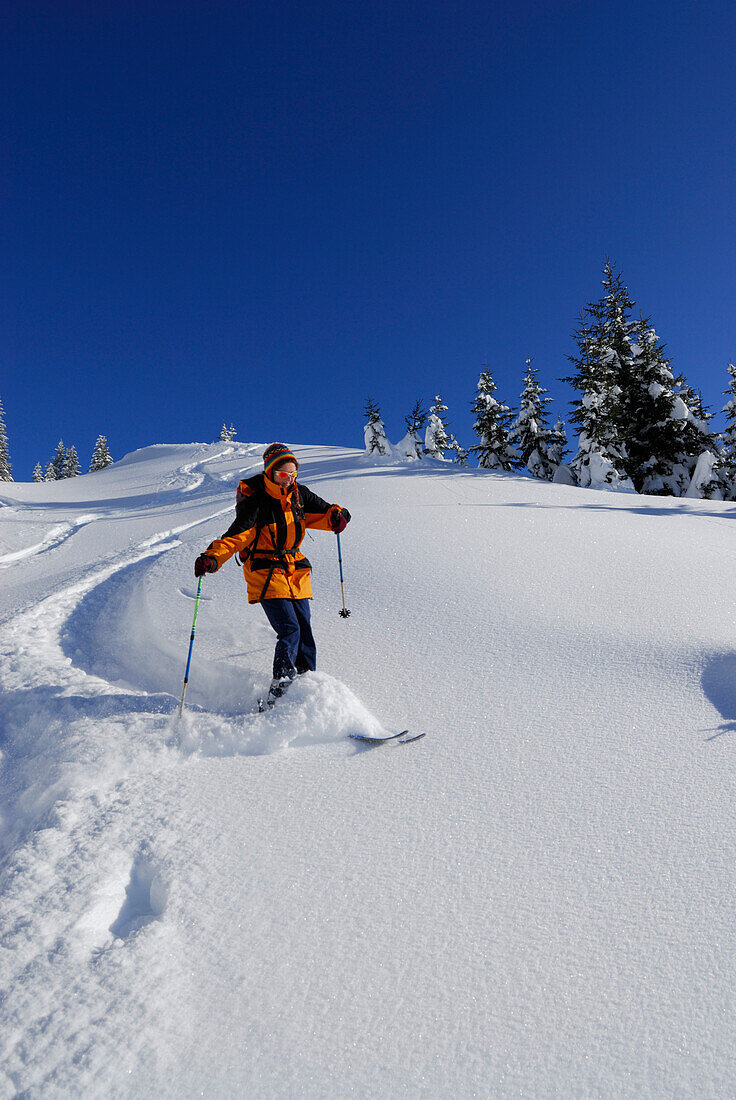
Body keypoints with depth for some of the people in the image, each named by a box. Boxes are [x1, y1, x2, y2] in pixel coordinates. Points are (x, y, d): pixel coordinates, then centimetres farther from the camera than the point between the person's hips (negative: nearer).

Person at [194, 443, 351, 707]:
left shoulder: (298, 494, 4)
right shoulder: (256, 501, -13)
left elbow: (321, 511, 14)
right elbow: (236, 536, -20)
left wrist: (336, 516, -10)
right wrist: (212, 558, -35)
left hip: (295, 571, 6)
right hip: (266, 574, -6)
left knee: (305, 634, 5)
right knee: (289, 630, -18)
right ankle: (278, 693, -12)